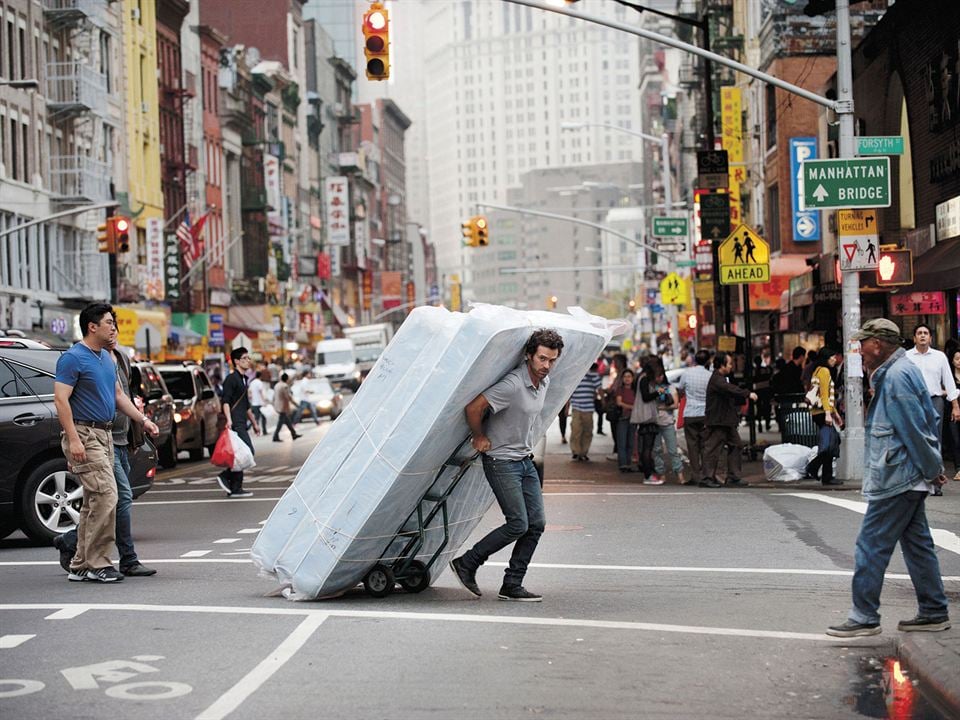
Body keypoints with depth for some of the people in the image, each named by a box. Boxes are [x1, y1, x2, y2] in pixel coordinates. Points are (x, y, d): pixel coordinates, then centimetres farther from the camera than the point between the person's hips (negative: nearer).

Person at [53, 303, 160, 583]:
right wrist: (73, 439, -23)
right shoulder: (73, 358, -11)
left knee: (94, 501, 10)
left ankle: (80, 565, 15)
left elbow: (118, 395, 24)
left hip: (105, 434, 9)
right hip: (84, 435, -9)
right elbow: (61, 399, -16)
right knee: (105, 496, -15)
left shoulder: (107, 358, 16)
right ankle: (97, 563, -10)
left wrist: (143, 419, 14)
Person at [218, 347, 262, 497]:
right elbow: (225, 401, -15)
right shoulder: (231, 379, -6)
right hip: (235, 423, -9)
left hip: (241, 424, 9)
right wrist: (228, 420, -27)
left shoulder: (243, 379, 23)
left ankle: (235, 488, 7)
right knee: (247, 451, -17)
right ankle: (225, 476, -11)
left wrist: (254, 423, 32)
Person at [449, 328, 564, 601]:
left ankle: (512, 585, 10)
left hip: (525, 460, 9)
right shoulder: (513, 384, -24)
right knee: (518, 524, -10)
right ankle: (466, 563, 5)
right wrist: (480, 438, -11)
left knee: (537, 523, 3)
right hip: (501, 462, -8)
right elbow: (474, 407, -24)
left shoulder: (544, 382, 5)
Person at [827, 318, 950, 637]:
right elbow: (929, 420, 18)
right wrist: (933, 467, 15)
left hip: (896, 478, -11)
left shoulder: (895, 377, -19)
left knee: (871, 546, -5)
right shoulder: (905, 370, 14)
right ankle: (933, 612, 20)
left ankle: (864, 617, -1)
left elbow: (915, 430, -20)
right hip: (907, 477, 11)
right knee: (917, 542, 14)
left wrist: (932, 470, -12)